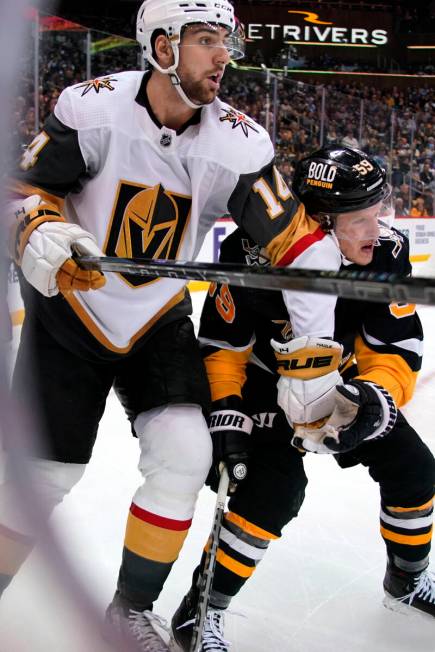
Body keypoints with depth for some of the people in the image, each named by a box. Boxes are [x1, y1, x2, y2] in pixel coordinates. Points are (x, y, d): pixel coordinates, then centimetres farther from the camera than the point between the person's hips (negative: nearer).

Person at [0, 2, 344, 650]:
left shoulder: (238, 142, -15)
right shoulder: (93, 108, -18)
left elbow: (301, 243, -15)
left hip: (158, 324, 2)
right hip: (68, 312, -2)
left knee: (184, 457, -10)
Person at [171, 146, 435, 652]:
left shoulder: (387, 254, -21)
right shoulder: (253, 255, -32)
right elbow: (221, 346, -19)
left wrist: (377, 396, -33)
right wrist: (226, 412, -26)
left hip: (340, 378, 5)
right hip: (263, 382, -5)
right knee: (275, 489, -24)